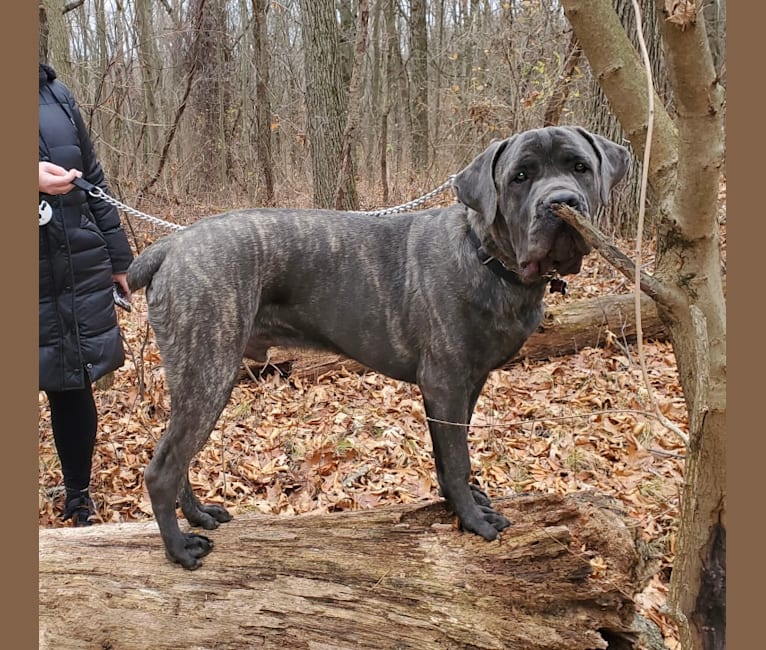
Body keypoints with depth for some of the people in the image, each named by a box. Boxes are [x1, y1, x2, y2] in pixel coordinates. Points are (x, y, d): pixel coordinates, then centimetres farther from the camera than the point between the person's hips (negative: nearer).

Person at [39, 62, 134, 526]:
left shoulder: (57, 95, 9)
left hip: (80, 272, 3)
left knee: (75, 388, 11)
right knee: (63, 389, 3)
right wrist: (35, 180, -29)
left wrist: (118, 258, 12)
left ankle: (79, 497, 27)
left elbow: (94, 180, 13)